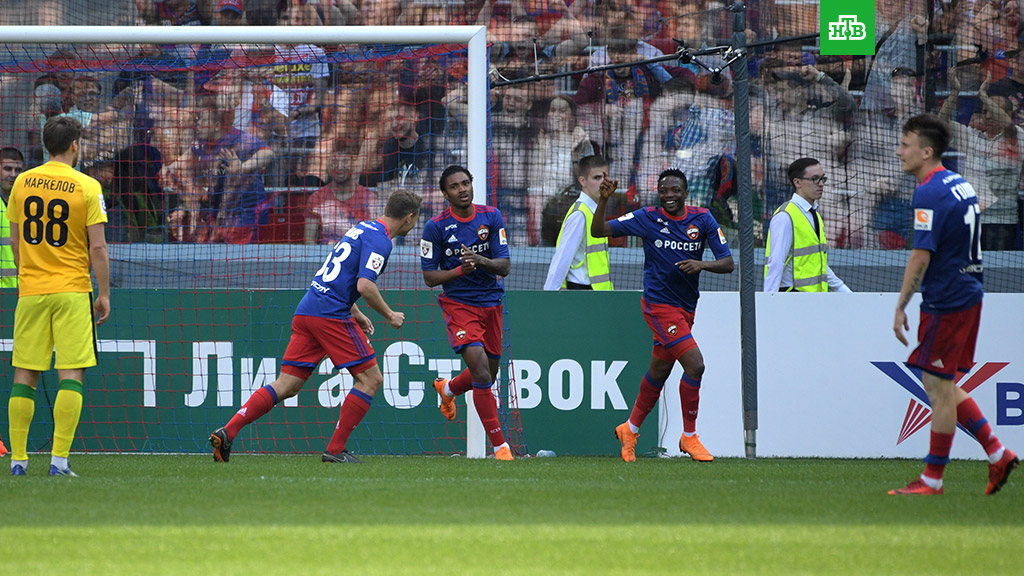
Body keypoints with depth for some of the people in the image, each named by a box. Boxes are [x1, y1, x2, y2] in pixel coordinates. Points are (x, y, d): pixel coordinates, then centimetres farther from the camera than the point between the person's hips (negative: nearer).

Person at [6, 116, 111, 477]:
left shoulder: (22, 183, 4)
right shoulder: (87, 187, -7)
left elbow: (15, 240, 12)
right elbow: (97, 248, -8)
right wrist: (104, 294, 0)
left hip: (31, 290, 3)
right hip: (73, 291, -3)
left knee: (24, 375, 8)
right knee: (71, 374, -2)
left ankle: (18, 459, 6)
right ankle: (59, 459, -10)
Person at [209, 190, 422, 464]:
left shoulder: (363, 228, 22)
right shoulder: (379, 240, -8)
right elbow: (364, 286, -19)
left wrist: (355, 313, 31)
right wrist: (389, 315, -5)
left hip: (307, 311, 9)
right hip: (332, 315, -9)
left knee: (286, 386, 5)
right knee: (371, 379, 1)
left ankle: (226, 432, -7)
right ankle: (335, 449, -2)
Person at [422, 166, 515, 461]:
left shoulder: (492, 217, -2)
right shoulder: (436, 227, -9)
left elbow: (505, 267, -5)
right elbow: (429, 277, -5)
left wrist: (481, 261, -26)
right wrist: (460, 270, -23)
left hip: (491, 303, 4)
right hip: (458, 303, -4)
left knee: (487, 377, 16)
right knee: (481, 372, -20)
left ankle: (447, 389, 51)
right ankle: (499, 445, -13)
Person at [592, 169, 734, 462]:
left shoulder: (702, 220, 0)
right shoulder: (647, 218, -6)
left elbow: (727, 262, -3)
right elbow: (598, 231, -3)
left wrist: (701, 264, -22)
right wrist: (603, 200, -19)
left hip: (686, 308, 5)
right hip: (659, 304, -5)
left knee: (659, 372, 16)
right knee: (695, 364, -17)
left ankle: (630, 429, 36)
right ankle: (689, 436, -4)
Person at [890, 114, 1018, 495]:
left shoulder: (929, 194, -17)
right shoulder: (961, 185, 13)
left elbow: (921, 256, -21)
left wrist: (900, 307, -14)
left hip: (945, 303, -10)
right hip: (968, 295, 10)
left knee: (939, 386, -2)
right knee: (941, 385, 16)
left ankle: (932, 480, 3)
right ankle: (997, 454, 16)